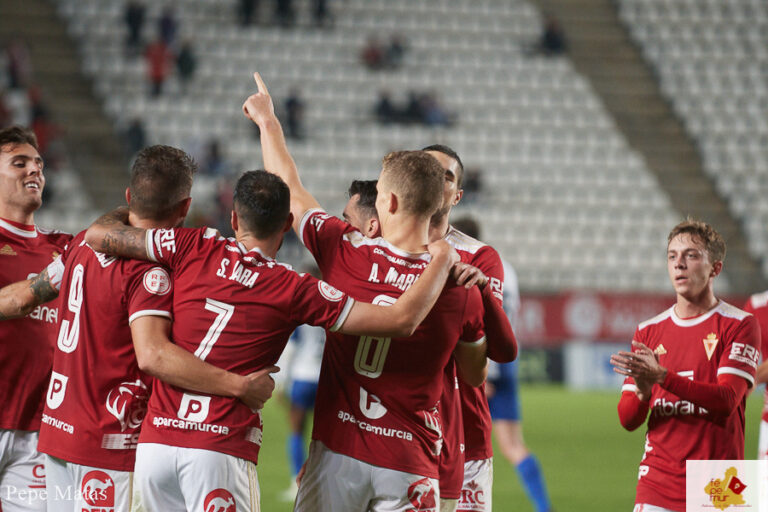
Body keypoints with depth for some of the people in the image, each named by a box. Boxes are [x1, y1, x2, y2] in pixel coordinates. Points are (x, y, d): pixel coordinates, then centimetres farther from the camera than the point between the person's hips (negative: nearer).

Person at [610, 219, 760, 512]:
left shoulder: (740, 325, 0)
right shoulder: (648, 331, 11)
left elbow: (727, 399, -15)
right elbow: (627, 420, 8)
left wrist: (663, 376, -26)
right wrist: (642, 392, -15)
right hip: (657, 484, 3)